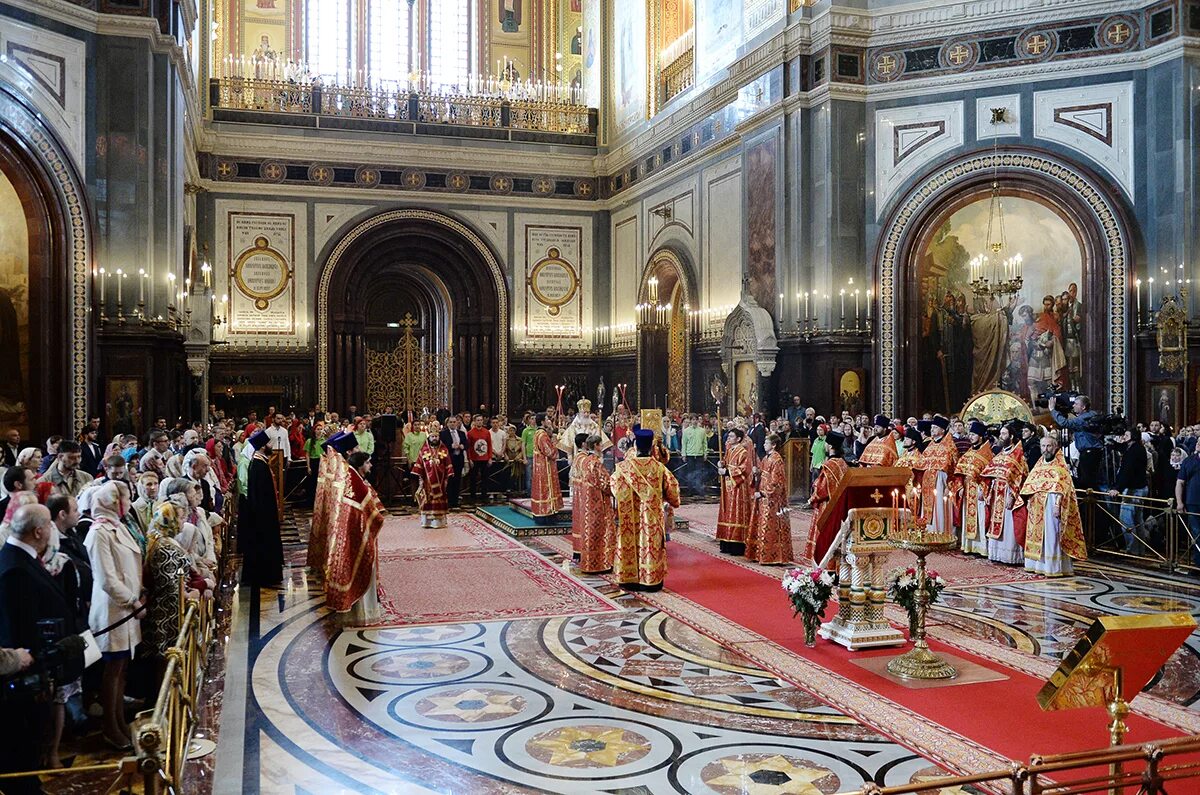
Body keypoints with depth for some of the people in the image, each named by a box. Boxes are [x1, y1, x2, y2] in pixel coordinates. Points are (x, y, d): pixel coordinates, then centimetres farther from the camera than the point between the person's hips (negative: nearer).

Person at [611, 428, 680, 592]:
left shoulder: (624, 466, -12)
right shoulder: (659, 467, -10)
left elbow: (615, 487, -4)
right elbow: (672, 487, -3)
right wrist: (671, 501, 18)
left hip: (630, 517, 0)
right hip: (652, 516, 0)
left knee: (631, 545, 11)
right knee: (651, 544, 9)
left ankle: (631, 580, 18)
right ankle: (651, 580, 13)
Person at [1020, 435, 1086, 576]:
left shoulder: (1060, 466, -5)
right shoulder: (1039, 464, 15)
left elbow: (1062, 488, -13)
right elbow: (1030, 486, 17)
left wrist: (1057, 505, -21)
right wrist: (1028, 501, 10)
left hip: (1051, 505, -7)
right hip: (1036, 507, 7)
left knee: (1051, 535, -8)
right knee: (1037, 535, 9)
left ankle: (1053, 567, -5)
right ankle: (1037, 564, 16)